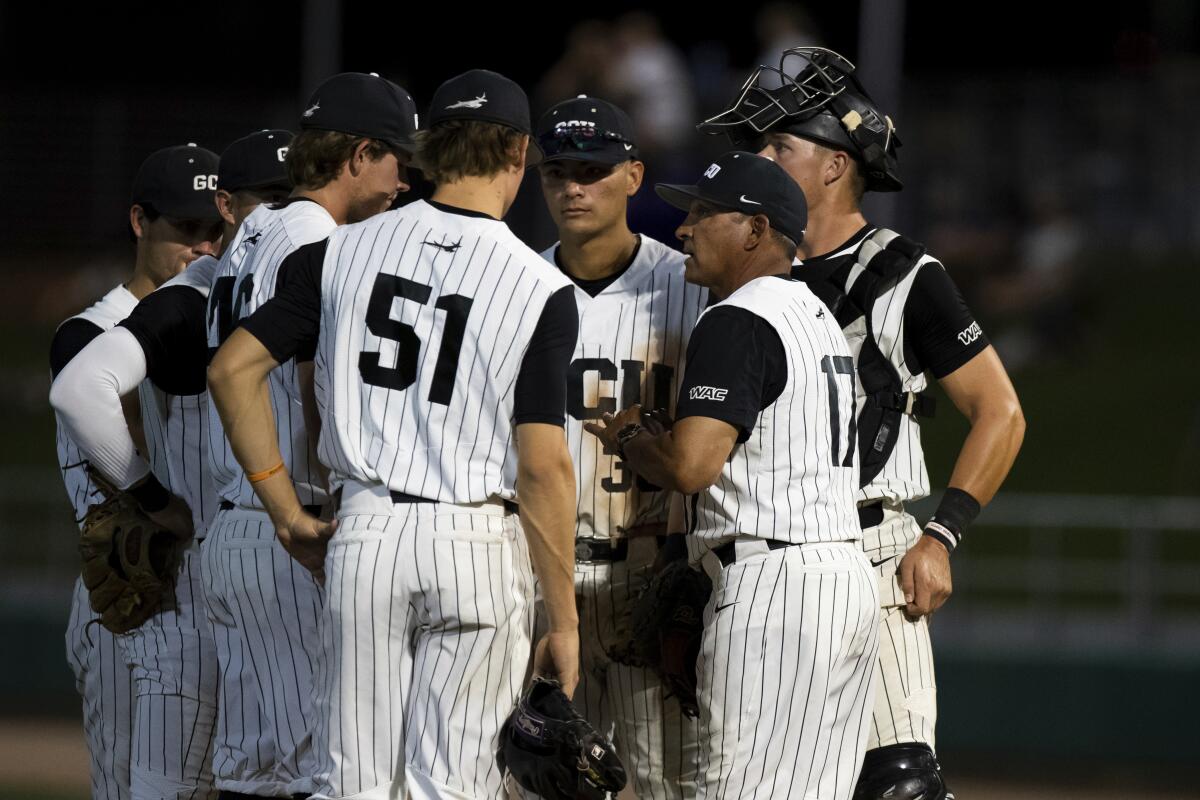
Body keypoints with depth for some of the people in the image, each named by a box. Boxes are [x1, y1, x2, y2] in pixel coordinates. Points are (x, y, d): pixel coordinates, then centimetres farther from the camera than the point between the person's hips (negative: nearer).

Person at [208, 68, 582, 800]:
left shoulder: (343, 252, 3)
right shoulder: (541, 291, -6)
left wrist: (288, 513, 7)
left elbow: (233, 369, 1)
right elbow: (543, 466, -10)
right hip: (479, 545, -2)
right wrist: (565, 620, -4)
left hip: (364, 535, 3)